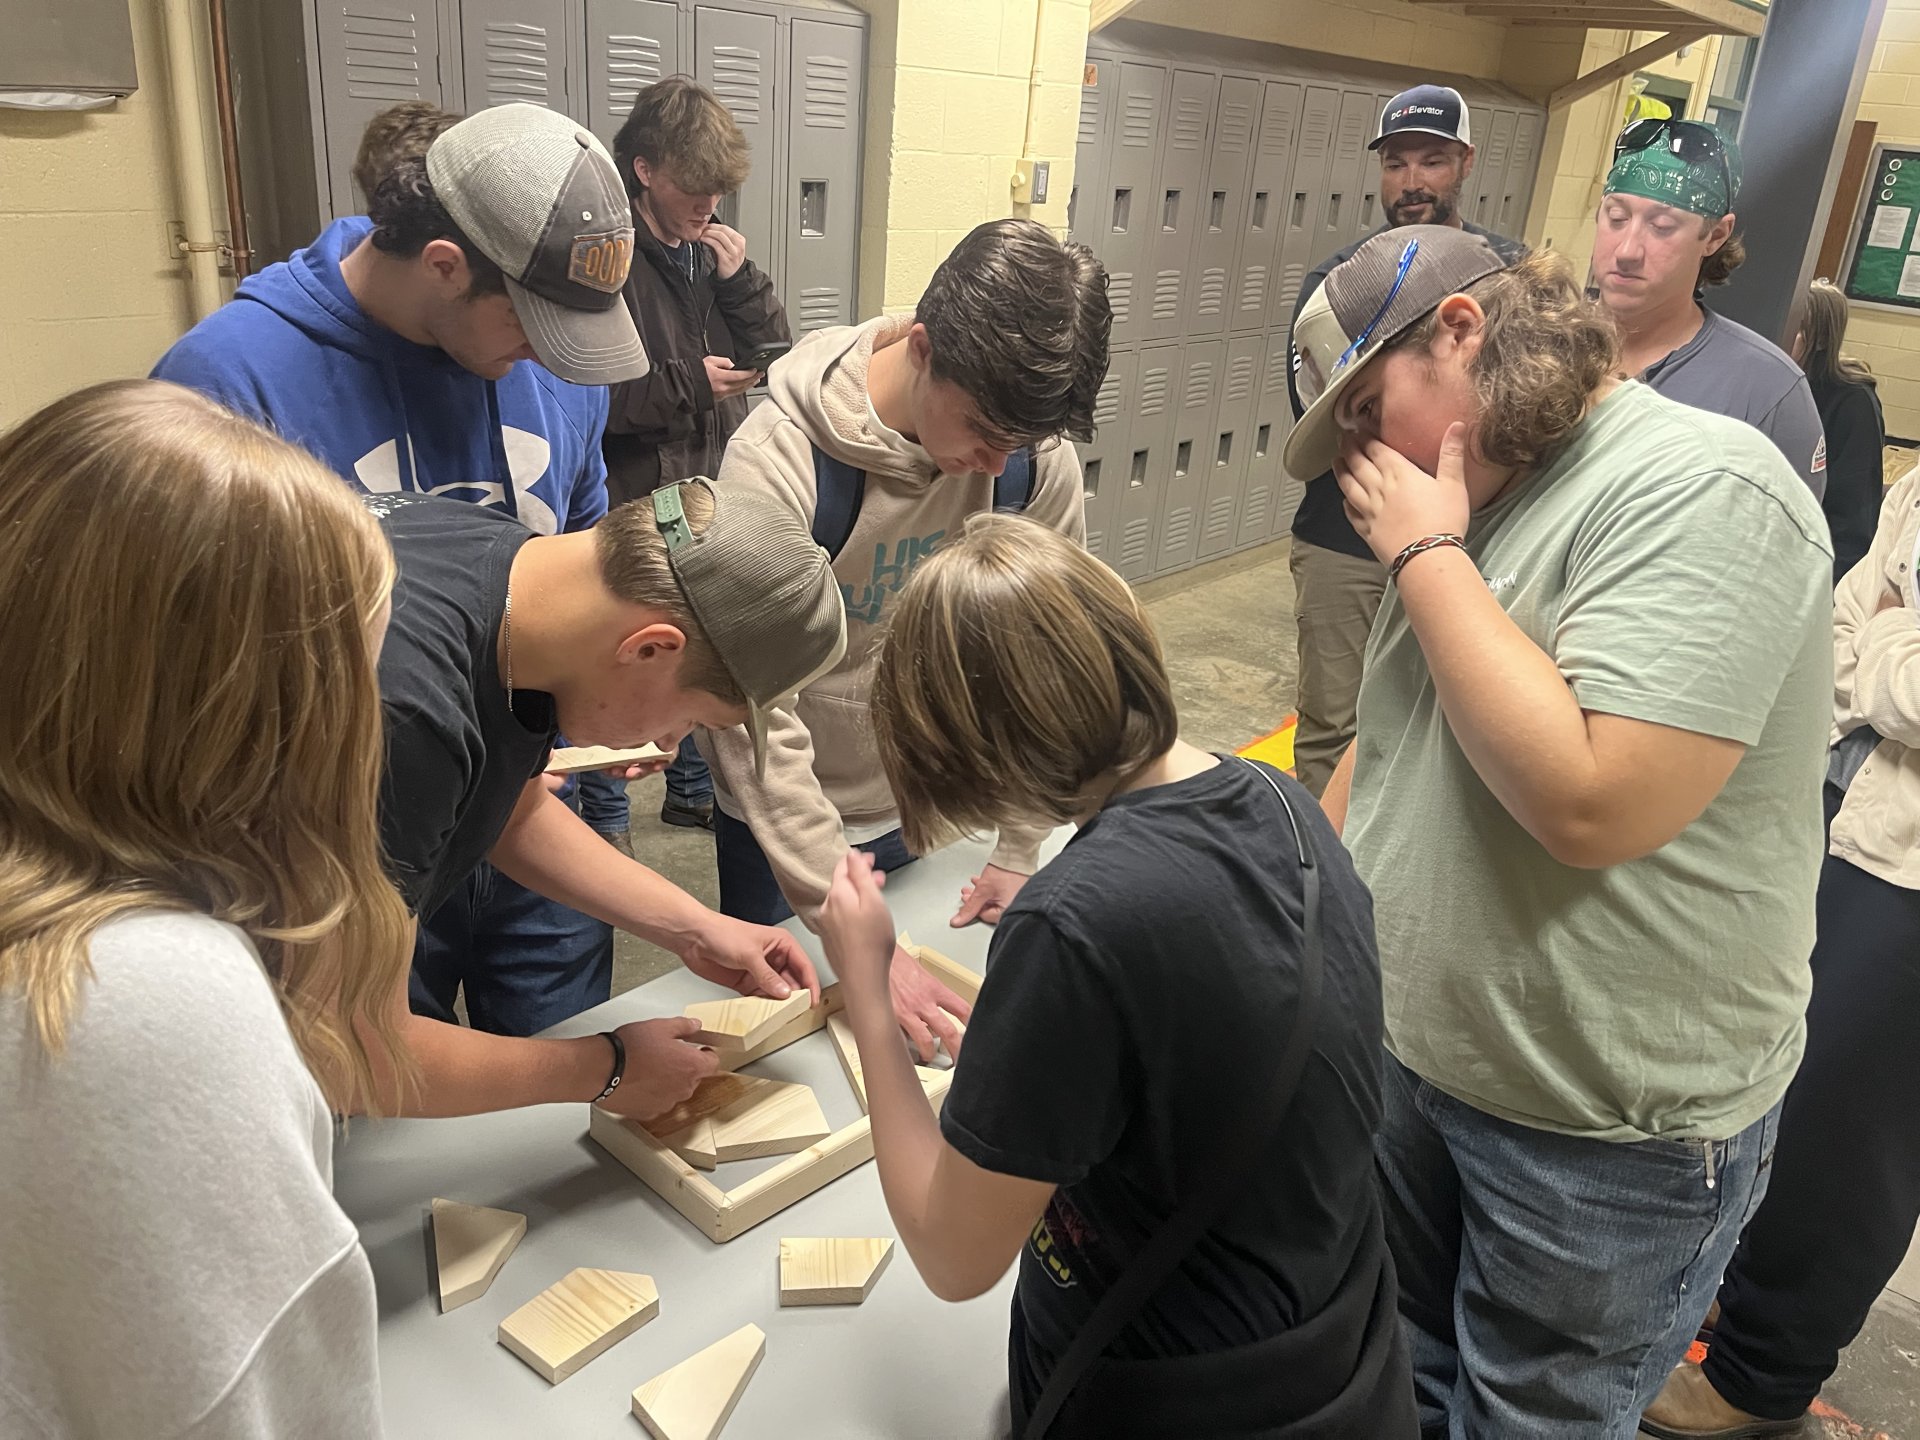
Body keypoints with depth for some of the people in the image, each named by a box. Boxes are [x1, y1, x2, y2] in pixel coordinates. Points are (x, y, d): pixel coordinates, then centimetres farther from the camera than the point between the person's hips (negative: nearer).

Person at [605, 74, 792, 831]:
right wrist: (687, 384, -18)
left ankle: (693, 788, 39)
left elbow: (778, 354, 8)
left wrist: (739, 281, -7)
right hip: (632, 505, -7)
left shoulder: (712, 248, 9)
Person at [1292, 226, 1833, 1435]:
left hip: (1609, 1131, -7)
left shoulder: (1698, 489, -21)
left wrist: (1427, 557, -22)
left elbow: (1588, 803, -32)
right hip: (1413, 1053, 7)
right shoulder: (1479, 497, 5)